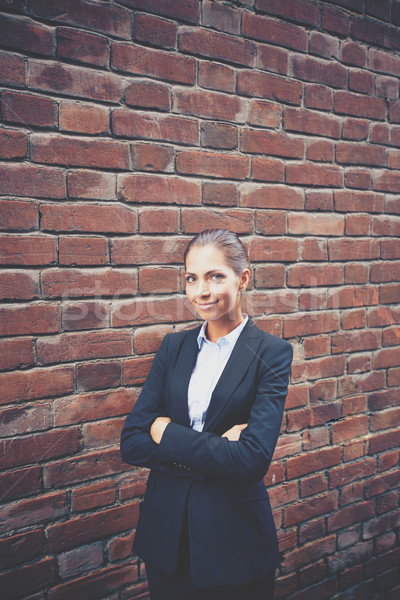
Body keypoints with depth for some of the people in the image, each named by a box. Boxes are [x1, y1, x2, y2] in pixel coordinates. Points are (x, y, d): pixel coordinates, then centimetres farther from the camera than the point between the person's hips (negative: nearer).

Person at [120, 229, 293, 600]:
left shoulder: (271, 353, -10)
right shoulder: (173, 347, 2)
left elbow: (253, 459, -21)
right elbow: (130, 443, -5)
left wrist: (166, 431, -14)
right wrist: (213, 450, -18)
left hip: (233, 539, -3)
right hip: (166, 532, 3)